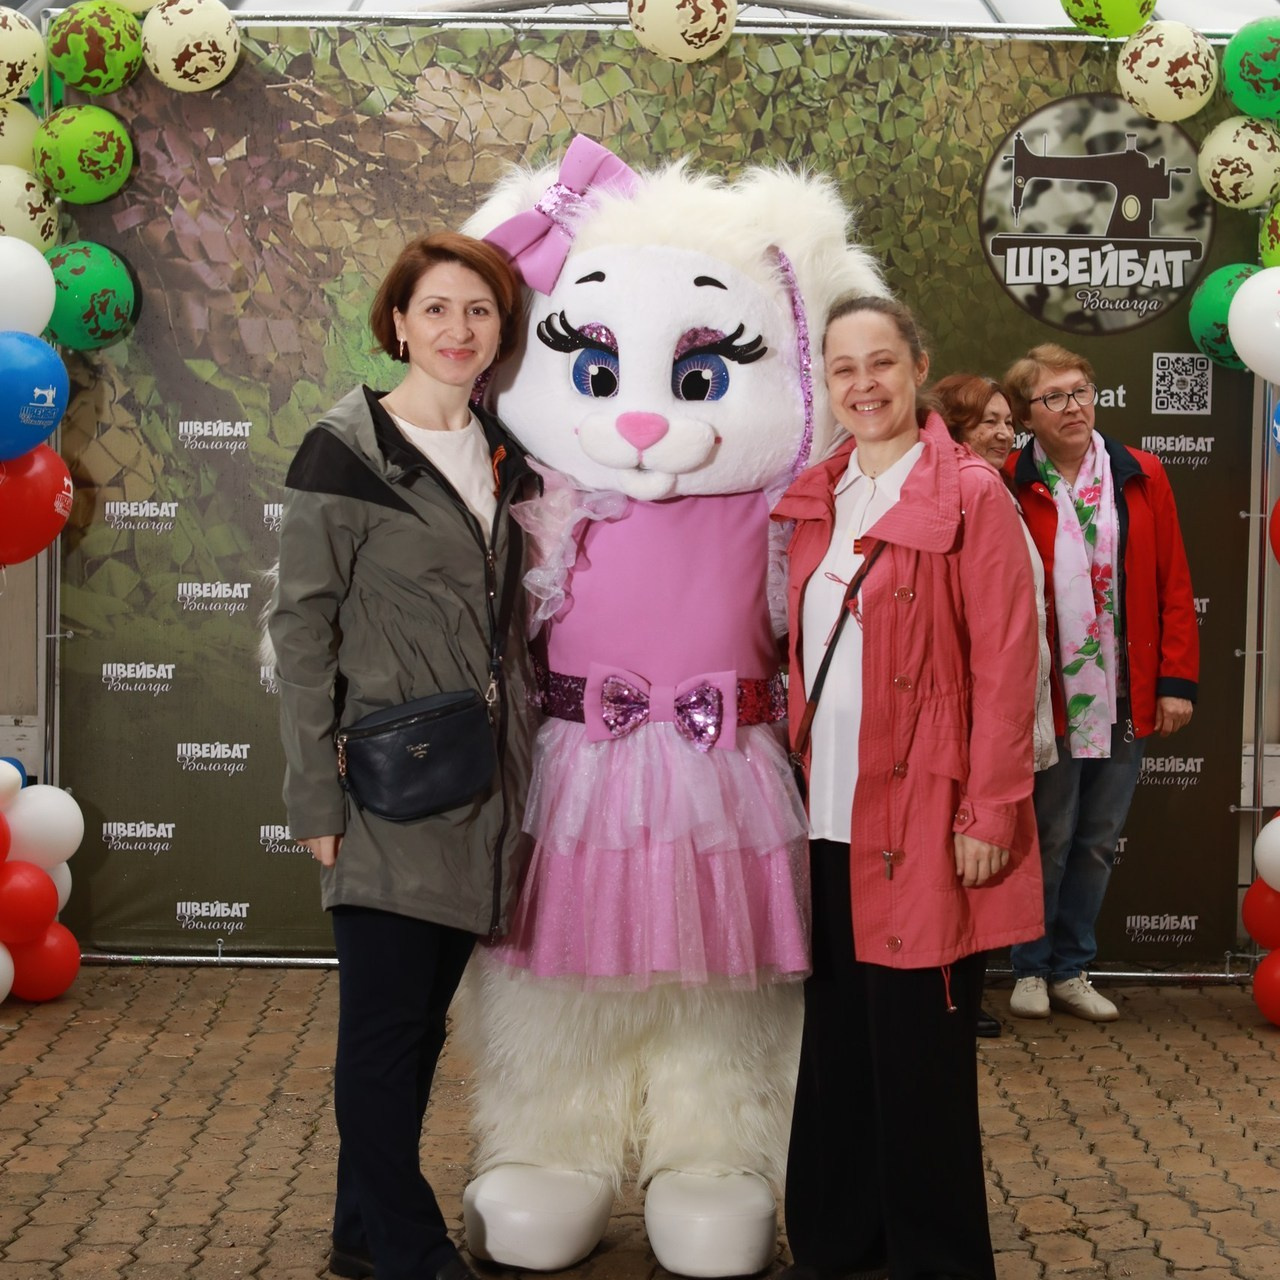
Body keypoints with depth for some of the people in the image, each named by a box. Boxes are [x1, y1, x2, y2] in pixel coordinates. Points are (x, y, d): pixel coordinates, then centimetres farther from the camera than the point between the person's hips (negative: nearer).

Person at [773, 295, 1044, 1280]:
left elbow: (1006, 666, -10)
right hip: (835, 819, 6)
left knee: (919, 1051, 2)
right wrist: (803, 775, 7)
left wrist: (989, 811, -14)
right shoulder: (817, 500, 11)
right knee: (838, 1040, 12)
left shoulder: (971, 495, -7)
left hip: (924, 819, -6)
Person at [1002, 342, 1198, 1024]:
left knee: (1098, 840, 13)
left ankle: (1071, 969, 26)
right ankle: (1030, 970, 23)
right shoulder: (1008, 486, -6)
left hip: (1128, 698, 4)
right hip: (1049, 698, -3)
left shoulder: (1142, 476, 4)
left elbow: (1173, 583, 4)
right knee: (1049, 838, 7)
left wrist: (1177, 679, -1)